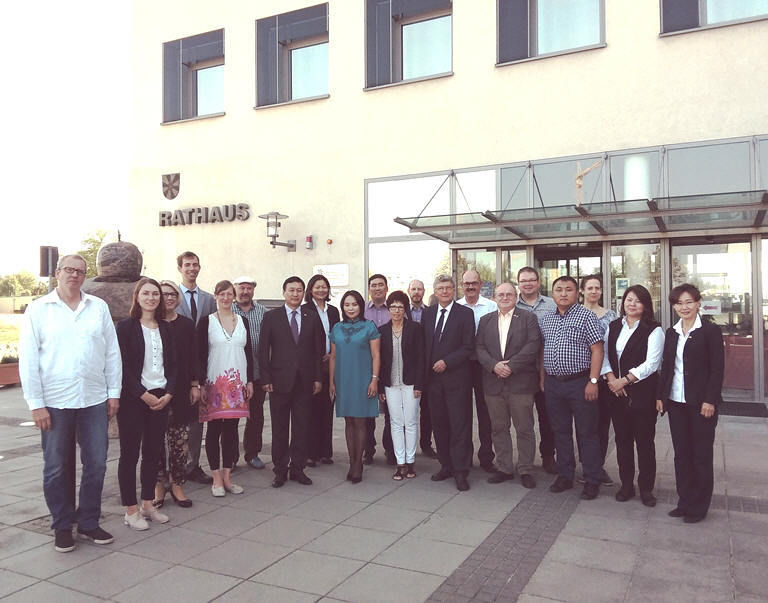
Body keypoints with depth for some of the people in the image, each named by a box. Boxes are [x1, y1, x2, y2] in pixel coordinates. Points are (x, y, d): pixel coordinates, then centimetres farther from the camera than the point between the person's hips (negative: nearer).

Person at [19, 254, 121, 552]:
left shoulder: (99, 307, 5)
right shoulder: (38, 309, -1)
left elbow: (112, 352, 6)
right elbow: (28, 360, -3)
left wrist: (114, 392, 3)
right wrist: (36, 404, -7)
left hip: (94, 400, 2)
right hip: (55, 402, -2)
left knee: (96, 465, 8)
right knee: (57, 468, 9)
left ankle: (89, 523, 24)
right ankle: (62, 527, 25)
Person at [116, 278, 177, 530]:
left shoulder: (165, 328, 10)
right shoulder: (126, 326, -4)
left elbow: (172, 364, 10)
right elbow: (122, 365, -9)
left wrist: (168, 393, -3)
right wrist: (144, 395, -13)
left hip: (161, 398, 5)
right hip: (132, 398, -5)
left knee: (153, 452, 10)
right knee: (129, 453, 3)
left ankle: (148, 504, 22)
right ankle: (131, 510, 11)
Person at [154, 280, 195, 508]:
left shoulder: (187, 325, 8)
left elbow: (194, 357, 9)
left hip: (180, 391, 2)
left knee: (180, 440, 3)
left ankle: (177, 484, 16)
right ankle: (158, 485, 17)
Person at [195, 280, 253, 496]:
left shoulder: (242, 321, 10)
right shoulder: (206, 322, -1)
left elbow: (248, 353, 12)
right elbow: (200, 355, -4)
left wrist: (250, 381, 6)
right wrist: (200, 384, -9)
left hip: (237, 383, 3)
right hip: (214, 382, -3)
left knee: (231, 429, 7)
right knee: (214, 430, 2)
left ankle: (227, 476, 16)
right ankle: (217, 478, 11)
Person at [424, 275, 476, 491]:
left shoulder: (465, 313, -2)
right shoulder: (427, 313, 11)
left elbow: (468, 347, -6)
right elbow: (423, 344, 13)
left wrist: (446, 362, -14)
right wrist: (426, 371, 4)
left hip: (456, 378, -4)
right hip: (433, 378, 4)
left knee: (459, 425, -2)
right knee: (439, 424, 10)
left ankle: (460, 471, 5)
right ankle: (446, 465, 22)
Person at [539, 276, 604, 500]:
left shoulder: (586, 316, -6)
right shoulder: (546, 320, 11)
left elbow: (597, 351, -10)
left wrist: (593, 381, -17)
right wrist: (543, 380, 12)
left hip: (580, 383, -5)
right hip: (553, 384, 6)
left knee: (587, 433, 2)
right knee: (560, 432, 13)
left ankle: (592, 481, 13)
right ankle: (565, 476, 25)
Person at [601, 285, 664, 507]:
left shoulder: (653, 330, -6)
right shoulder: (613, 327, 11)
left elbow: (651, 363, -13)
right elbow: (604, 355, 8)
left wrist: (625, 380, -16)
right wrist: (610, 378, -8)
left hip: (643, 392, -4)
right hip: (616, 391, 5)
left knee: (644, 440, 3)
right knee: (622, 439, 11)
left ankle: (646, 488, 17)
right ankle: (626, 484, 23)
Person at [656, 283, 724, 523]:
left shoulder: (710, 331, -6)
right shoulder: (671, 333, 10)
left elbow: (718, 368, -9)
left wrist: (710, 400, -15)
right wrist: (660, 395, 6)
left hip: (701, 402, -5)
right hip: (676, 402, 5)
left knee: (701, 455, 5)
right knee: (681, 454, 10)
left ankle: (699, 506, 15)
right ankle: (685, 501, 20)